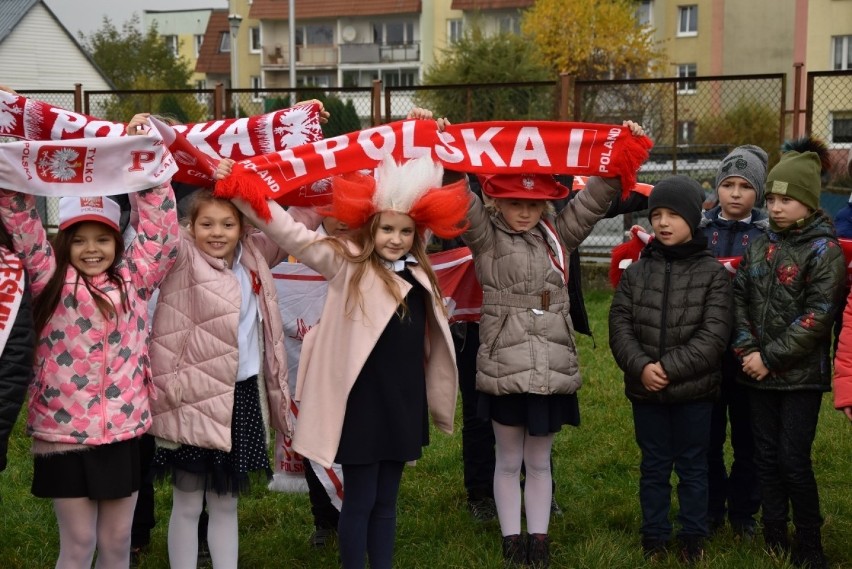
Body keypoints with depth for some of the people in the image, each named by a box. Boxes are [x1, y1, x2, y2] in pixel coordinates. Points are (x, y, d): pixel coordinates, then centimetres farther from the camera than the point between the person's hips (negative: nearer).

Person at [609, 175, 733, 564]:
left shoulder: (713, 273, -4)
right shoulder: (636, 272, 5)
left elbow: (714, 335, -11)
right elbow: (620, 325, -1)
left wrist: (669, 367, -18)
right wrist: (640, 367, -17)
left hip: (695, 390, -2)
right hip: (645, 390, 2)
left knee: (693, 467, 11)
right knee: (654, 467, 13)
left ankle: (693, 538, 24)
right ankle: (654, 538, 25)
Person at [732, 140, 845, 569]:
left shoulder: (824, 250, -9)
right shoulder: (760, 246, 9)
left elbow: (818, 315, -15)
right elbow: (739, 298, 7)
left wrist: (771, 358, -15)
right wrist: (746, 349, -7)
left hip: (802, 374, -5)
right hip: (759, 373, 5)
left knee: (794, 460, -4)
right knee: (766, 456, 10)